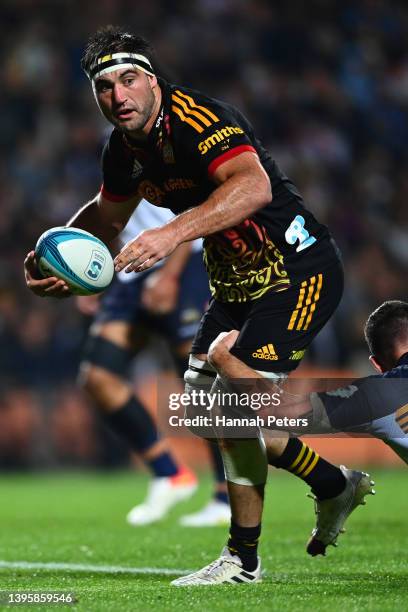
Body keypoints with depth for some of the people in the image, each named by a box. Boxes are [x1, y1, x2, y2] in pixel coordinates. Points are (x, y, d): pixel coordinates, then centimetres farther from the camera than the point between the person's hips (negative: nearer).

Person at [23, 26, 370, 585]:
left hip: (300, 273, -10)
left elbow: (254, 186, -45)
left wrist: (173, 233, -54)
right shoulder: (124, 150, 1)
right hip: (237, 285, 10)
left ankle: (243, 560, -2)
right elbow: (107, 214, 22)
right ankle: (336, 485, 28)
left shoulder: (199, 119, -26)